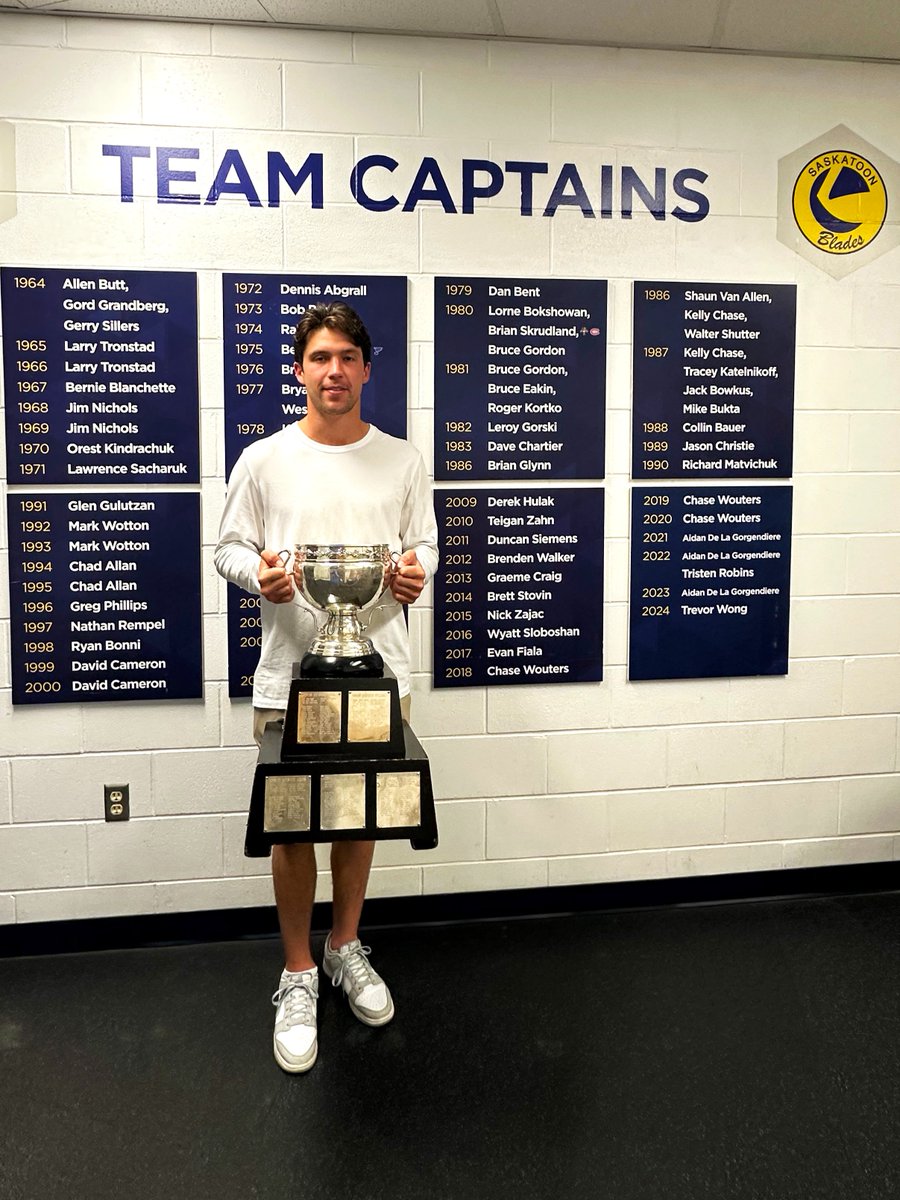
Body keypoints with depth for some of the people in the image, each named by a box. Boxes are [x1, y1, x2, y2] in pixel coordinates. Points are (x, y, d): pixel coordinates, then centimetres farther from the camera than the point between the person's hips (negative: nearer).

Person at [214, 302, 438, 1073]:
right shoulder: (264, 460, -1)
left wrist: (416, 574, -16)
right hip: (291, 672, -1)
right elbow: (230, 547, 4)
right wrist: (258, 573, -19)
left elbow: (425, 544, 7)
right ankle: (298, 977, 24)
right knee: (293, 827, 6)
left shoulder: (402, 460, 4)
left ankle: (347, 948, 38)